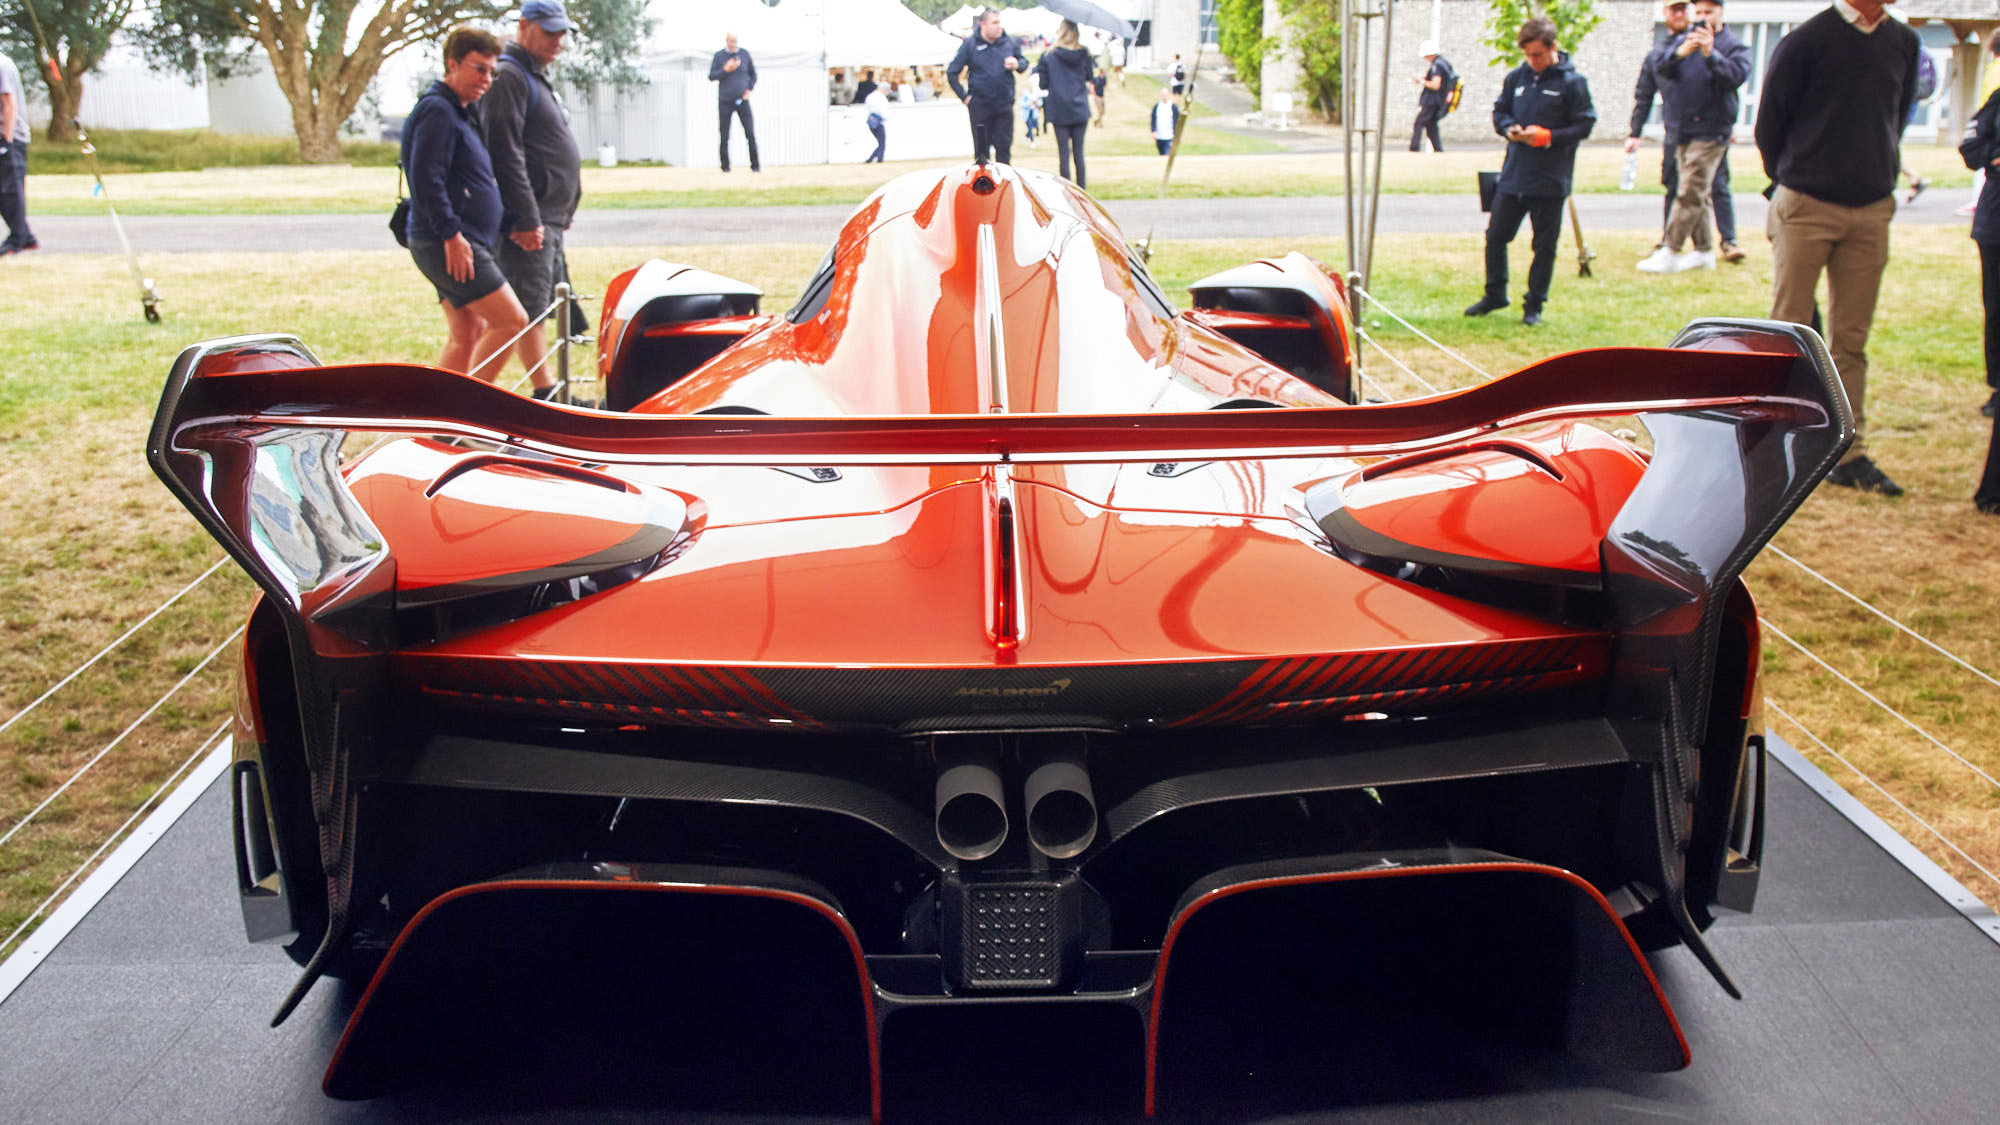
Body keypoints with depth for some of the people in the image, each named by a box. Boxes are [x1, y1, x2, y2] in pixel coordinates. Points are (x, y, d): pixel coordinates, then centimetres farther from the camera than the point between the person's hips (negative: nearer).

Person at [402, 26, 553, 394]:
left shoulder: (460, 113, 21)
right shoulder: (437, 110, -12)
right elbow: (426, 179, -21)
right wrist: (451, 234, -23)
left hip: (460, 244, 11)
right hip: (448, 245, -11)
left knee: (467, 335, 11)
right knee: (511, 321, -11)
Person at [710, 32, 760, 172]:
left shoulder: (744, 54, 6)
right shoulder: (719, 56, 1)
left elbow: (753, 74, 15)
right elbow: (711, 76, -3)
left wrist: (749, 89, 0)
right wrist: (726, 70, -17)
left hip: (742, 101, 1)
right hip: (725, 102, -1)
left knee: (751, 134, -9)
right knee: (724, 137, 0)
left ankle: (755, 165, -5)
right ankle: (725, 167, 9)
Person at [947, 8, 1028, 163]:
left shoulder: (1010, 42, 3)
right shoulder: (970, 44, -4)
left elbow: (1024, 61, 18)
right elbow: (951, 73, 0)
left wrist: (1017, 65, -6)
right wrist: (964, 96, -3)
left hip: (1004, 105, 2)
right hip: (979, 106, -2)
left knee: (1004, 147, 7)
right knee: (981, 149, 5)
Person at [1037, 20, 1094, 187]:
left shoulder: (1048, 56, -5)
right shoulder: (1084, 55, 1)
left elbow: (1041, 83, -1)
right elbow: (1090, 79, 12)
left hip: (1059, 112, -2)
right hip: (1080, 111, 2)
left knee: (1063, 152, 2)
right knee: (1079, 151, 8)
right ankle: (1081, 188, 11)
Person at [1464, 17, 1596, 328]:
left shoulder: (1571, 81, -6)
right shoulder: (1517, 77, 6)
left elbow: (1584, 125, -5)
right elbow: (1499, 111, 17)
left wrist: (1547, 136, -18)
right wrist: (1509, 127, -6)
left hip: (1550, 181, -4)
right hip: (1513, 174, 4)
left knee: (1544, 245, 4)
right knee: (1496, 235, 8)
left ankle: (1534, 305, 15)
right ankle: (1495, 294, 25)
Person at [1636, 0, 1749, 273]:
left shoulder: (1733, 45, -1)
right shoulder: (1682, 40, 11)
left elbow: (1737, 75, -18)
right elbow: (1659, 67, -5)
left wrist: (1710, 53, -29)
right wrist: (1680, 53, -25)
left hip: (1710, 131, -6)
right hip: (1682, 129, 6)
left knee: (1690, 193, -11)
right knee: (1697, 194, 12)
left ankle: (1669, 253, -11)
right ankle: (1703, 251, 21)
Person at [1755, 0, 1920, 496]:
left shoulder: (1904, 43, 8)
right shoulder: (1806, 41, -7)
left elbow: (1896, 119, 19)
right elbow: (1769, 123, 0)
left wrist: (1876, 177, 14)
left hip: (1872, 212, 4)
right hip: (1806, 209, -4)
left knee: (1851, 339, 7)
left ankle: (1849, 455, 11)